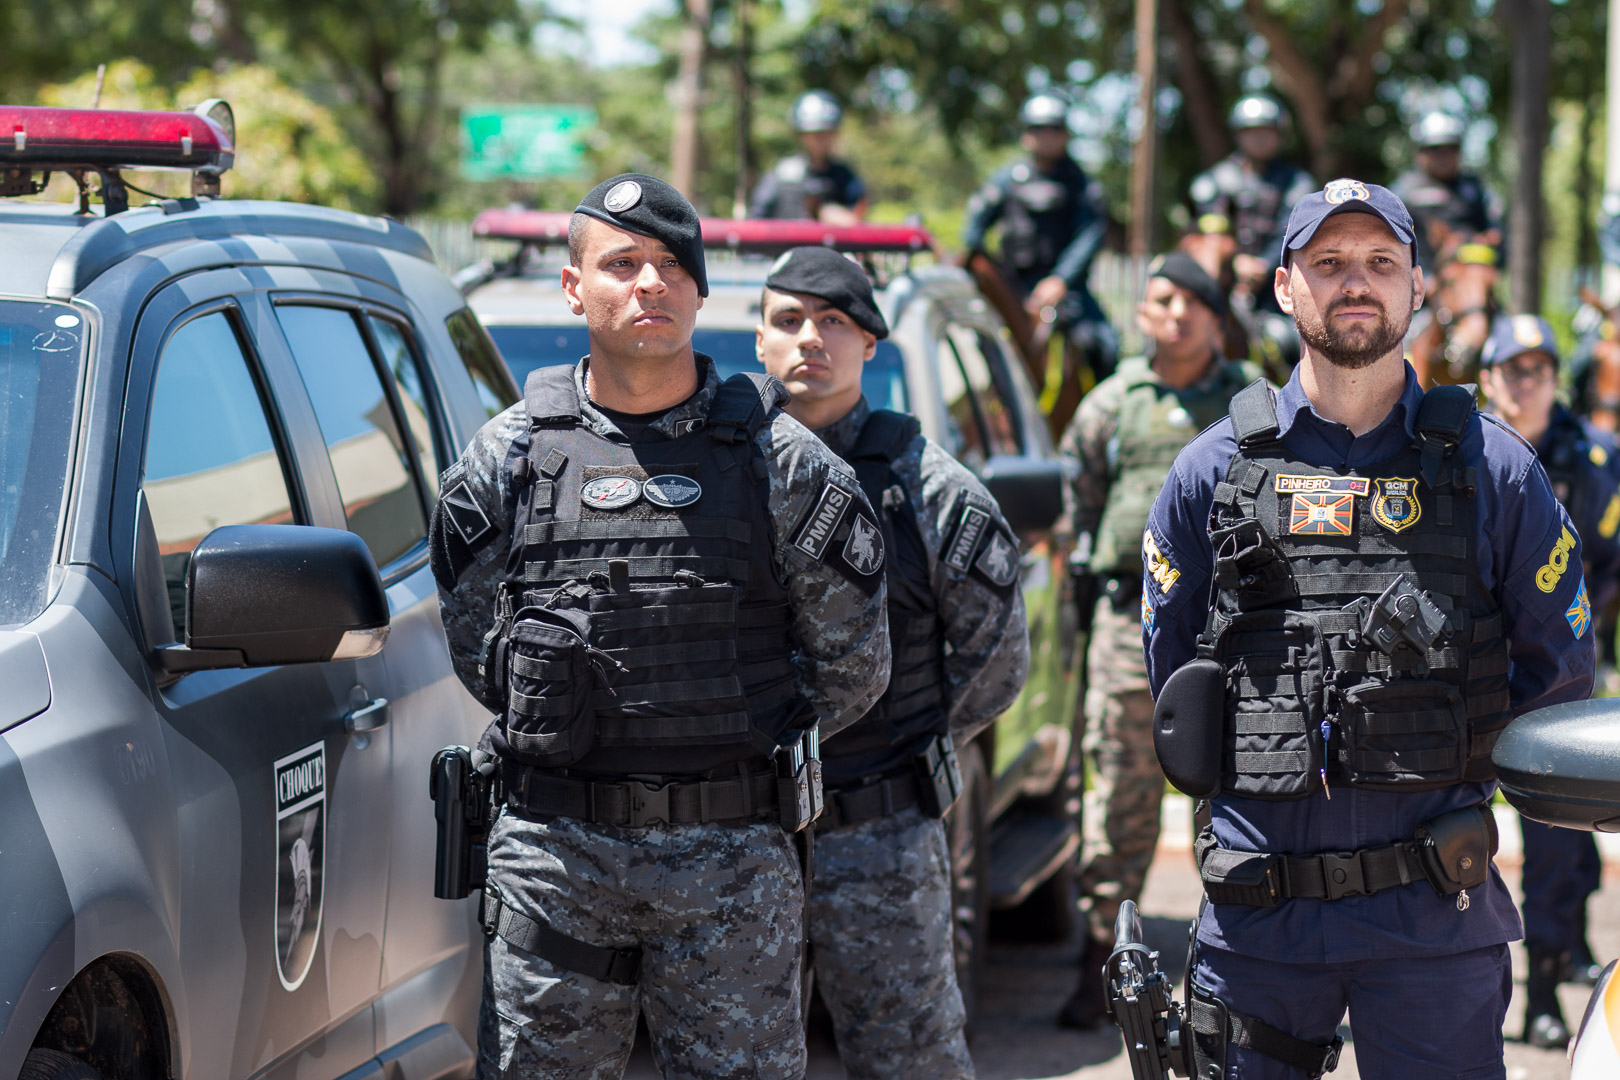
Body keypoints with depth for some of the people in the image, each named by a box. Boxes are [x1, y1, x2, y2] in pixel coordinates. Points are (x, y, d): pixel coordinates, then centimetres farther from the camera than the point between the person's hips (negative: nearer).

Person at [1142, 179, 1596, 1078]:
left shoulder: (1491, 469, 3)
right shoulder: (1212, 472, 5)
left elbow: (1560, 676, 11)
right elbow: (1169, 676, 14)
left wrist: (1446, 771, 8)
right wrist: (1272, 772, 9)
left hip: (1433, 912, -1)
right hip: (1258, 908, 1)